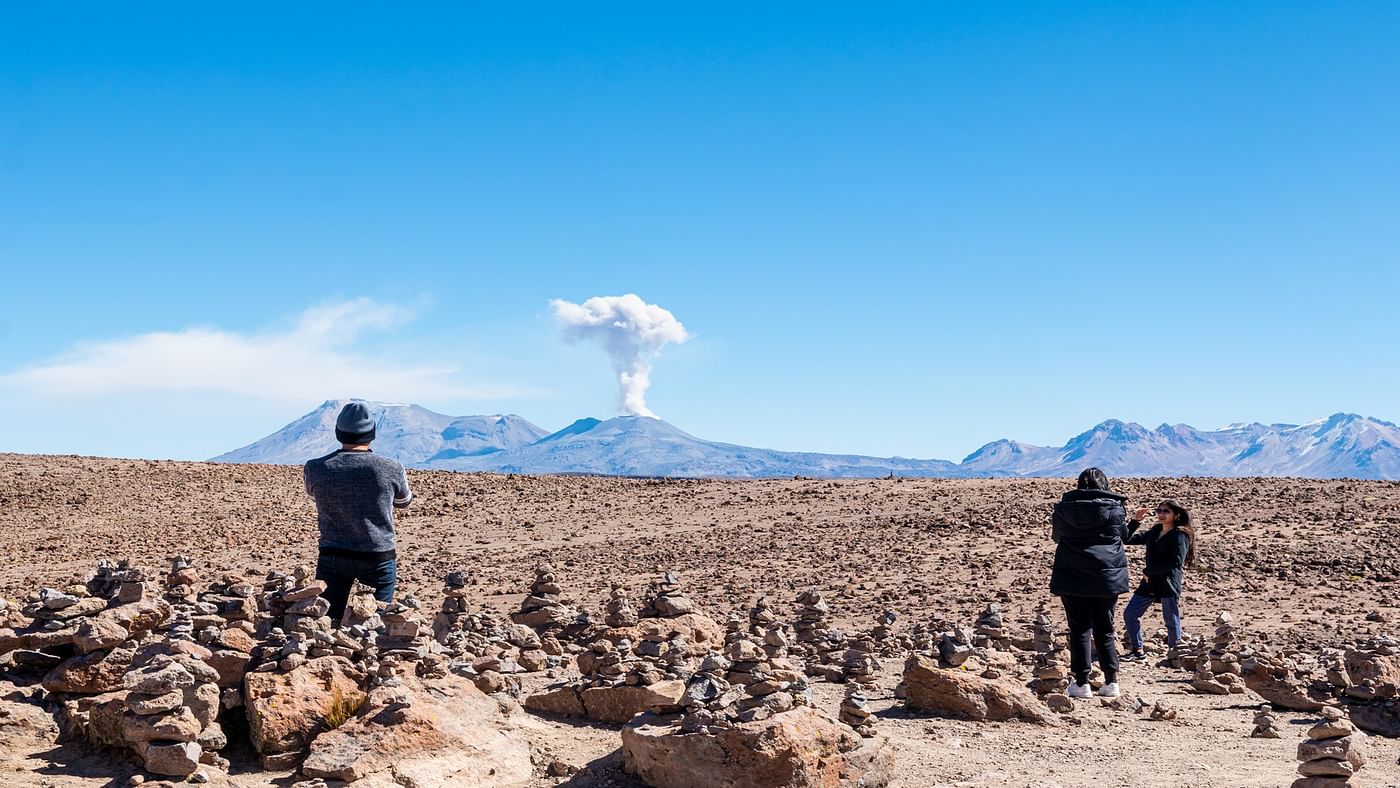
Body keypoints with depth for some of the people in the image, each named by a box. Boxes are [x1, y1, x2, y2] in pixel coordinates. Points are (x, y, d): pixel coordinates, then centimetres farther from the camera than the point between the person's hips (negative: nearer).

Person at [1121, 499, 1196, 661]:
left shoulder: (1180, 535, -7)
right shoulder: (1154, 532, 15)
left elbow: (1177, 561, -18)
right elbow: (1129, 539, 19)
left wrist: (1148, 571, -14)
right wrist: (1135, 521, 3)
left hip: (1168, 584, -7)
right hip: (1150, 583, 7)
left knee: (1171, 621, 0)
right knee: (1129, 614, 5)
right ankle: (1137, 650, 13)